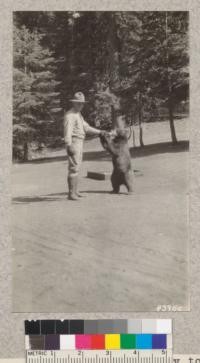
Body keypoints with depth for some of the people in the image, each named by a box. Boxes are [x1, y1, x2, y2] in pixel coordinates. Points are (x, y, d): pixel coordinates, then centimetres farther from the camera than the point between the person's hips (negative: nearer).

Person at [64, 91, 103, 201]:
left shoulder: (78, 115, 20)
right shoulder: (70, 115, -11)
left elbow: (86, 128, 26)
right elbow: (68, 130, -23)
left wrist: (100, 132, 25)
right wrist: (69, 145, -33)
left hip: (79, 143, 10)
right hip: (73, 143, -10)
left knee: (76, 167, 13)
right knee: (74, 168, -13)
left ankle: (74, 191, 20)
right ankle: (71, 194, -14)